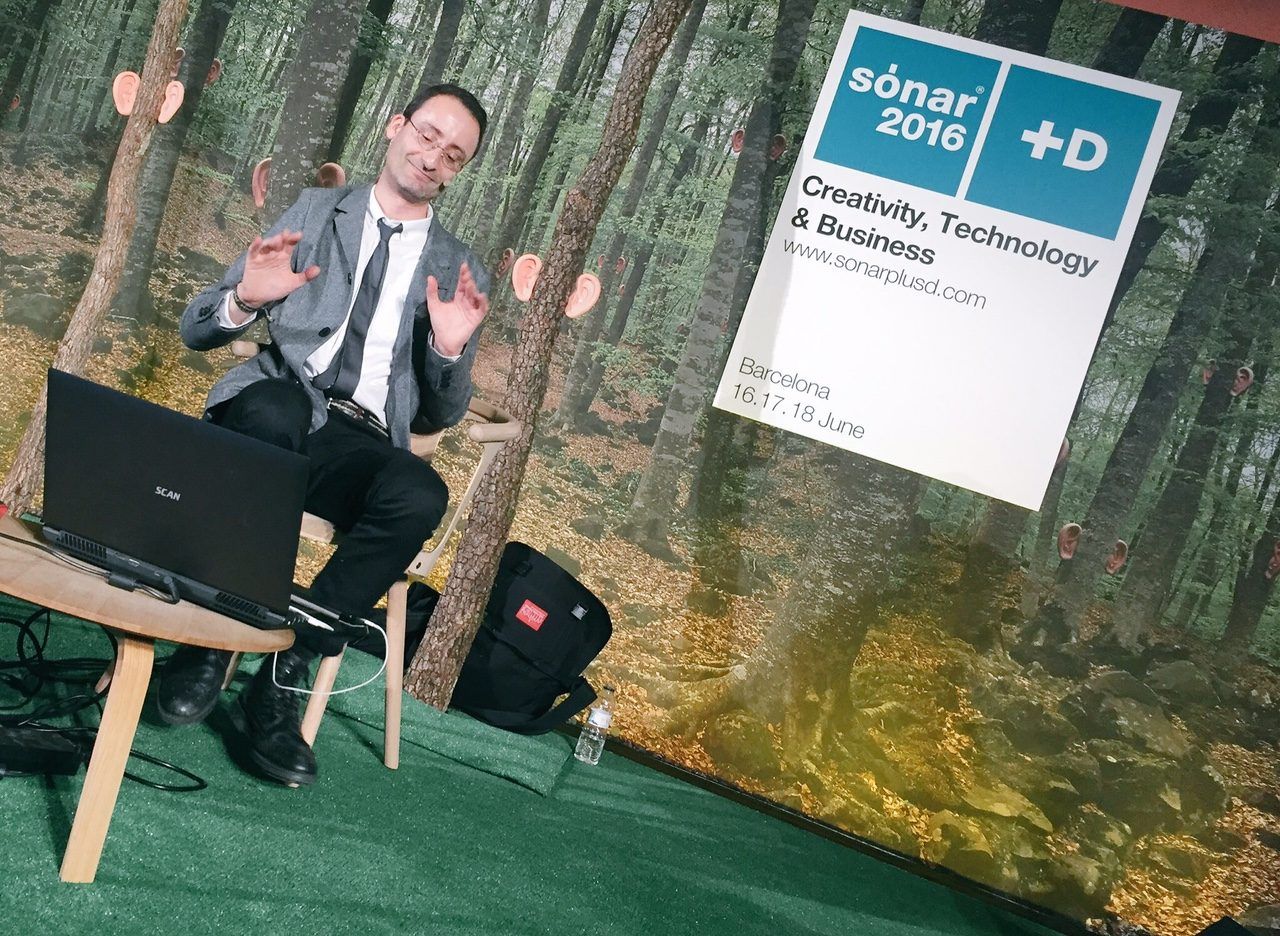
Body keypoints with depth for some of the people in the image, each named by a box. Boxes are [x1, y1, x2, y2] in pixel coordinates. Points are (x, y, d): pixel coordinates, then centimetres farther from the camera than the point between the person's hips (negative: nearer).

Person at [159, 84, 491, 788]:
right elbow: (195, 330, 13)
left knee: (421, 493, -34)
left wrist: (450, 348, -6)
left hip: (359, 446, 1)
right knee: (277, 403, -38)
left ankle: (284, 674, -23)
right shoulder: (316, 211, 16)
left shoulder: (460, 272, 18)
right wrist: (244, 299, -12)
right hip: (268, 413, 0)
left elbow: (436, 417, 15)